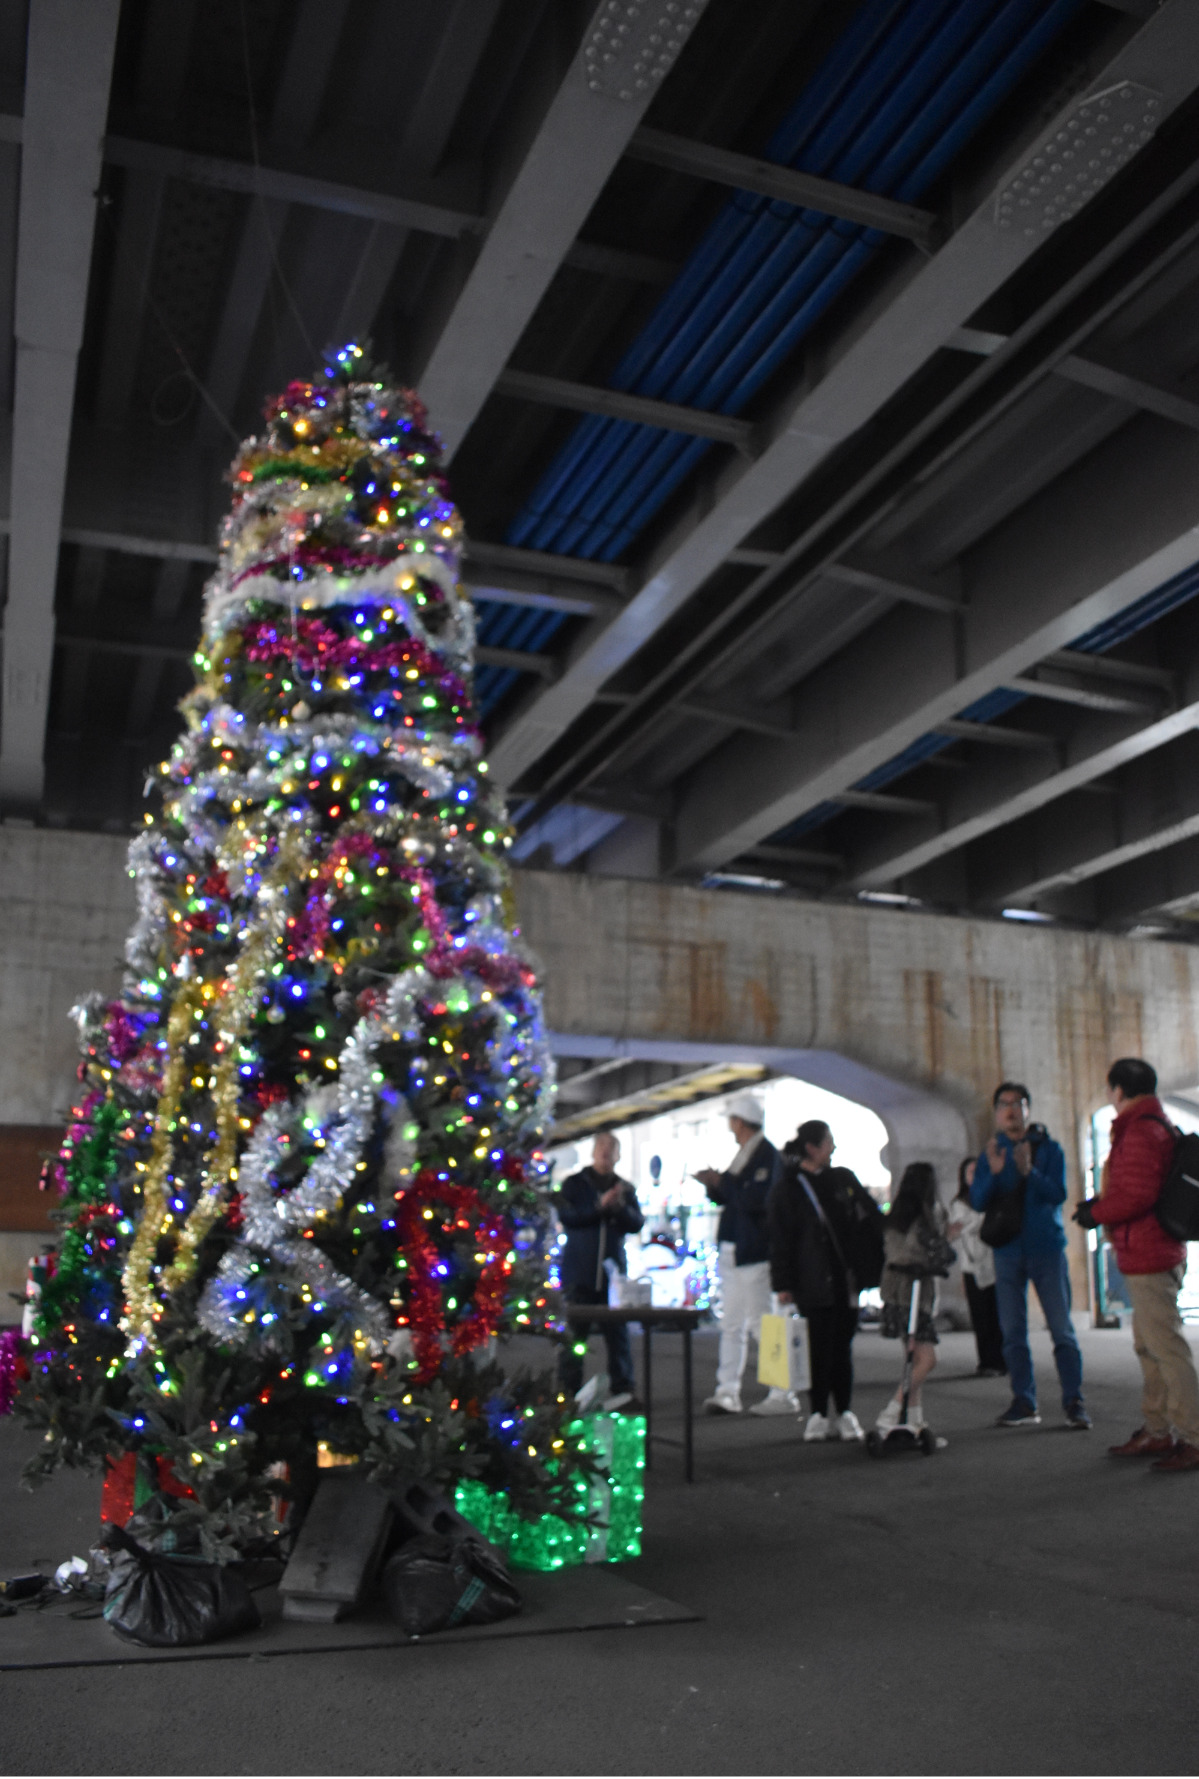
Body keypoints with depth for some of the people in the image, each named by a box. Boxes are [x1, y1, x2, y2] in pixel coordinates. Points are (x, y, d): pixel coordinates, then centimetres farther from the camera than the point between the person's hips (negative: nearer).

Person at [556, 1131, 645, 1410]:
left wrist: (620, 1207, -15)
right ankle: (569, 1390, 7)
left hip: (613, 1269, 2)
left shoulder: (625, 1188, 15)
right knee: (575, 1332, 0)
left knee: (617, 1330, 0)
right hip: (579, 1269, -2)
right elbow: (566, 1215, -8)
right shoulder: (575, 1184, 7)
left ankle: (623, 1388, 7)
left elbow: (637, 1223, 4)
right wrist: (600, 1206, -16)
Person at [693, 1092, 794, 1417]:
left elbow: (755, 1199, -25)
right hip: (733, 1253, 9)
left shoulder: (767, 1154, -14)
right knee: (731, 1326, 12)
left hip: (755, 1253, -9)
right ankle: (727, 1393, 18)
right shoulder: (744, 1154, 14)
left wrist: (722, 1181, -17)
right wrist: (714, 1185, 4)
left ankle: (783, 1395, 6)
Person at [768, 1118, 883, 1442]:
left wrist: (885, 1259, 8)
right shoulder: (788, 1188, -2)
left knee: (842, 1345, 8)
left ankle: (844, 1413, 16)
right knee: (820, 1348, -1)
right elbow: (780, 1239, -3)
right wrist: (784, 1283, -8)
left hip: (846, 1279, 4)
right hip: (814, 1284, -4)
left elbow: (872, 1218, 17)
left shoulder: (843, 1179, 12)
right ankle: (818, 1415, 8)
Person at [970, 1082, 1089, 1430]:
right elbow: (977, 1201, 0)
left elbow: (1058, 1194, -11)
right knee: (1012, 1332, 4)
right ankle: (1024, 1404, 12)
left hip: (1047, 1248, -3)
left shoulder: (1048, 1148, 1)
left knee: (1062, 1329, -3)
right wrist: (993, 1173, -17)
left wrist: (1029, 1172, -27)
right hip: (1008, 1251, 3)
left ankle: (1074, 1402, 4)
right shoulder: (989, 1152, 9)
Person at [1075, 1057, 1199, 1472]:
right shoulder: (1158, 1126, 16)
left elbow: (1138, 1194, -25)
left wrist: (1096, 1213, -11)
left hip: (1147, 1259, -11)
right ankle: (1157, 1431, 24)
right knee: (1148, 1345, 16)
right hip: (1157, 1255, 11)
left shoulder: (1141, 1132, -17)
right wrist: (1101, 1201, 15)